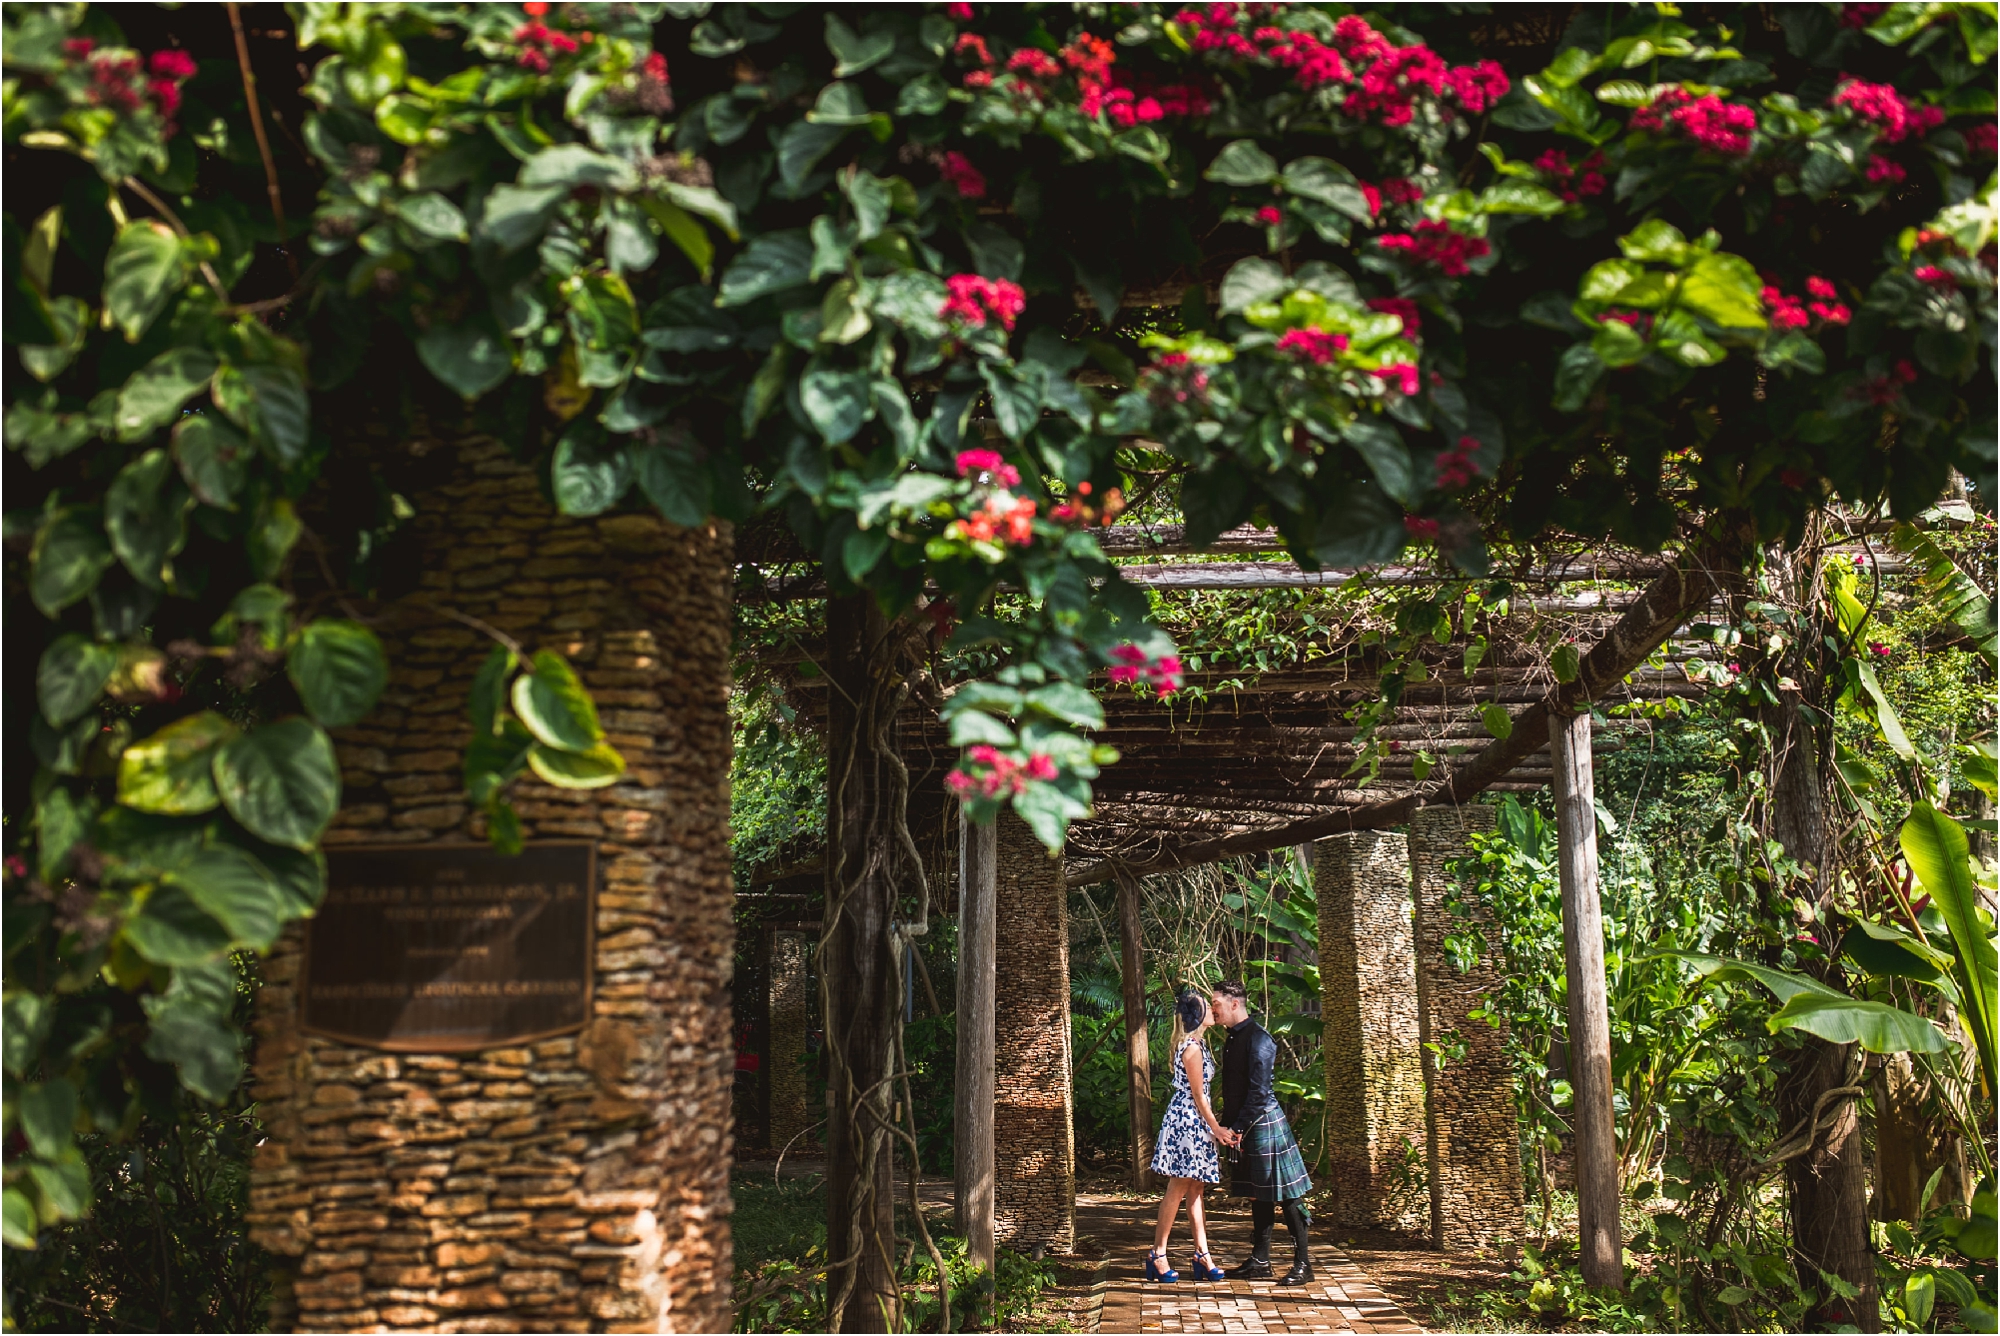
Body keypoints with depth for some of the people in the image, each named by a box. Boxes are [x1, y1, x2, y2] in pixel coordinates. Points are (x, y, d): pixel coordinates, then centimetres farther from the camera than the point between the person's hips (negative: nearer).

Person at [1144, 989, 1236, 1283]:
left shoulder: (1196, 1044, 13)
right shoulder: (1192, 1048, -16)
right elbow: (1198, 1095, -14)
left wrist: (1213, 1125, 18)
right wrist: (1215, 1127, -9)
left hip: (1194, 1123, 10)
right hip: (1187, 1120, -10)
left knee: (1195, 1190, 9)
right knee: (1178, 1190, -4)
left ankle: (1202, 1256, 11)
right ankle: (1157, 1255, 2)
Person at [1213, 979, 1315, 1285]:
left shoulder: (1257, 1038, -15)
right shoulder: (1233, 1039, 13)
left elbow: (1258, 1091, -20)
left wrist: (1239, 1129, -18)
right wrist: (1226, 1125, 12)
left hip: (1265, 1124, -9)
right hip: (1245, 1128, 9)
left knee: (1285, 1194, -3)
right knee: (1257, 1194, 13)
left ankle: (1303, 1263, 2)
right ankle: (1259, 1261, 19)